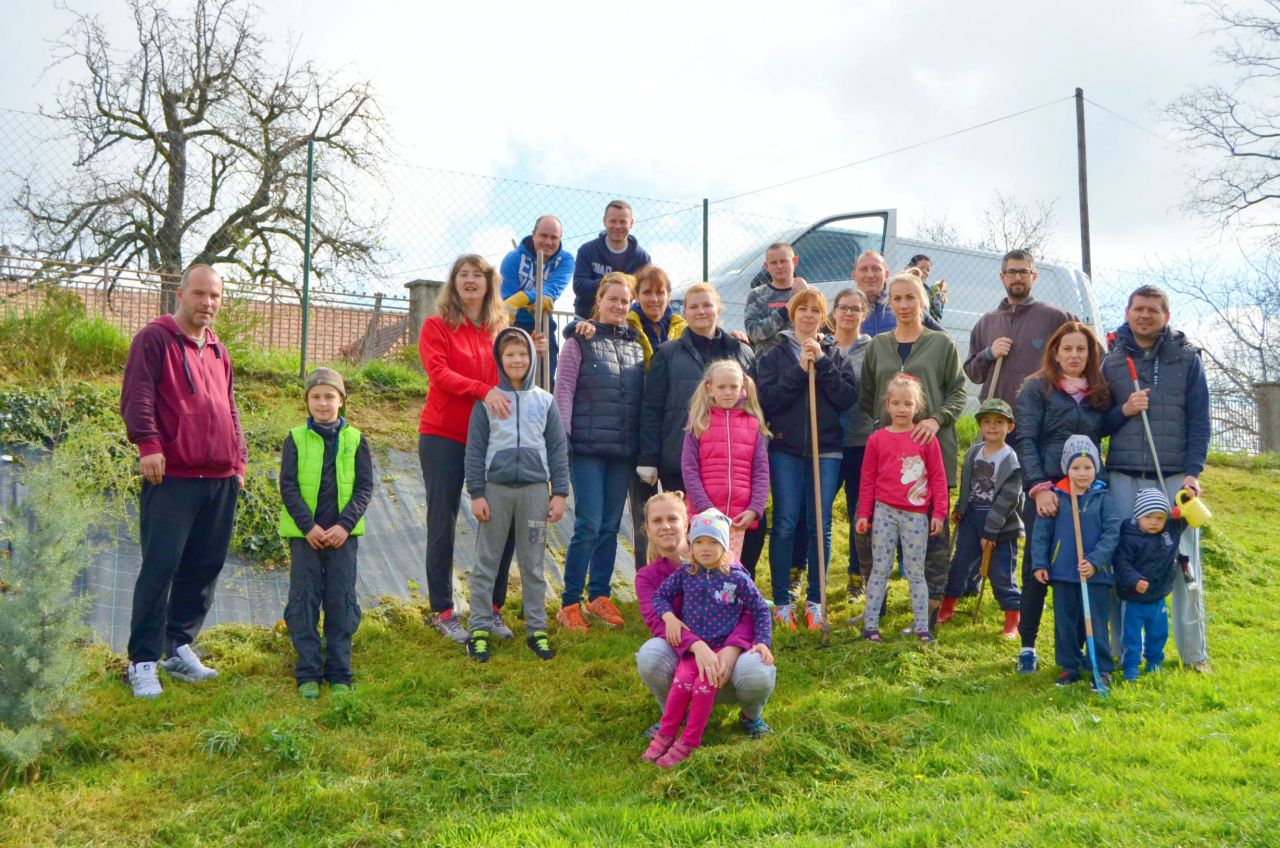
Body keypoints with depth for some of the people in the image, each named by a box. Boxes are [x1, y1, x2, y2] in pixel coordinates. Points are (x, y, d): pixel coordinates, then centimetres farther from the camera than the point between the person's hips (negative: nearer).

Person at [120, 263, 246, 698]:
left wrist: (238, 459, 19)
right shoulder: (155, 339, -1)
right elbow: (137, 396, -11)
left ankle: (178, 646, 23)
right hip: (171, 477, -7)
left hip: (220, 480, 7)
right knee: (160, 568, -6)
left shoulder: (218, 351, 20)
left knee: (204, 567, 10)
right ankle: (143, 661, 2)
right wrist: (147, 443, -22)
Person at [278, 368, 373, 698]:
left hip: (343, 533, 1)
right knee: (303, 601, 1)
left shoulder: (355, 440, 4)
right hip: (304, 534, 0)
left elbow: (365, 487, 1)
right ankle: (308, 674, 10)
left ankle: (339, 674, 12)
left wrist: (345, 525, -11)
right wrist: (308, 525, -13)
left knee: (342, 602, 3)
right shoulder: (295, 439, 2)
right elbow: (288, 487, -3)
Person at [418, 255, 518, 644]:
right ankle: (442, 612, 10)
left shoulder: (500, 330, 12)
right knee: (442, 525, 1)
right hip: (444, 437, -4)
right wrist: (484, 390, -27)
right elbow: (439, 373, -14)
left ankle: (491, 608, 15)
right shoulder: (437, 326, 1)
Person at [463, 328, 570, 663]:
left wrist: (559, 493, 2)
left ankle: (536, 629, 16)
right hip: (496, 488, -1)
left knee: (533, 563, 8)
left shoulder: (545, 401, 6)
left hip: (535, 488, 1)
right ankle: (480, 629, 12)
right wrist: (476, 493, -4)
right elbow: (475, 449, 1)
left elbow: (558, 449, 7)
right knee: (486, 562, 5)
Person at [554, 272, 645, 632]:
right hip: (587, 449, -5)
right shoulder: (581, 340, 0)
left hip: (624, 451, 5)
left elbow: (643, 396, 15)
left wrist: (643, 446, 11)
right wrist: (562, 439, -11)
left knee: (611, 526, 10)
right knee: (588, 525, -7)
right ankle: (569, 603, 3)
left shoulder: (636, 344, 12)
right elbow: (563, 390, -4)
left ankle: (599, 596, 21)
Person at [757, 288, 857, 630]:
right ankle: (782, 601, 7)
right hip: (786, 449, -1)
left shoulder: (834, 354, 10)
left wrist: (822, 364, -10)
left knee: (820, 525, 4)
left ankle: (815, 600, 15)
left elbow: (849, 397, -3)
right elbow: (767, 399, -7)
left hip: (826, 450, 2)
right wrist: (799, 369, -14)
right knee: (785, 525, -3)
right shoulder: (774, 354, 6)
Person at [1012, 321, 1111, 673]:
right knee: (1036, 570, 1)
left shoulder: (1101, 393, 14)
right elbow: (1025, 440, -6)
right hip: (1045, 492, -3)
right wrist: (1039, 487, -16)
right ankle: (1027, 646, 11)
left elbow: (1104, 438, 17)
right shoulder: (1036, 388, 2)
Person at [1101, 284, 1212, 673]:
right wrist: (1124, 410, -9)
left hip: (1176, 476, -1)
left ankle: (1194, 653, 10)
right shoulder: (1111, 361, 9)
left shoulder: (1187, 357, 6)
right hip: (1124, 476, 1)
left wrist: (1193, 472, -7)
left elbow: (1199, 421, 3)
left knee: (1185, 563, 0)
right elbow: (1099, 423, 11)